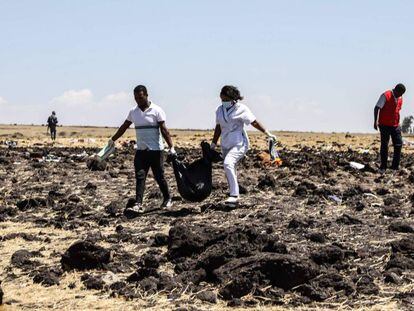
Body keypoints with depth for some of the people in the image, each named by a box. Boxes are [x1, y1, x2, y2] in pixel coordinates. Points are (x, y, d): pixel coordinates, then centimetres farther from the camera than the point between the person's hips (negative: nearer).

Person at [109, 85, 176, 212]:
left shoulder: (156, 110, -7)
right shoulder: (133, 111, 7)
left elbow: (164, 130, -11)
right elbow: (124, 127, 18)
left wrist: (171, 147, -19)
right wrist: (113, 140, 22)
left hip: (155, 150, -4)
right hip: (141, 150, 4)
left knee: (159, 177, 3)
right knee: (140, 177, -4)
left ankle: (167, 199, 22)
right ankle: (138, 204, -8)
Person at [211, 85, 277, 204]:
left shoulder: (241, 109, -9)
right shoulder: (219, 110, 7)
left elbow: (254, 122, -4)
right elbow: (218, 127, 19)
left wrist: (268, 134, -5)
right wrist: (213, 144, 22)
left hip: (239, 144, -7)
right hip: (225, 145, 7)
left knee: (228, 163, -28)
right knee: (230, 172, 10)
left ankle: (234, 195, -26)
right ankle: (234, 196, 23)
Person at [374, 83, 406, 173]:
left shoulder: (400, 98, 9)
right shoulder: (386, 96, -12)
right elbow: (377, 108, -18)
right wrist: (376, 121, -27)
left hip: (395, 125, 6)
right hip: (385, 125, -6)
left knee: (399, 144, 0)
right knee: (384, 146, -1)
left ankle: (395, 166, 10)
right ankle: (383, 167, 7)